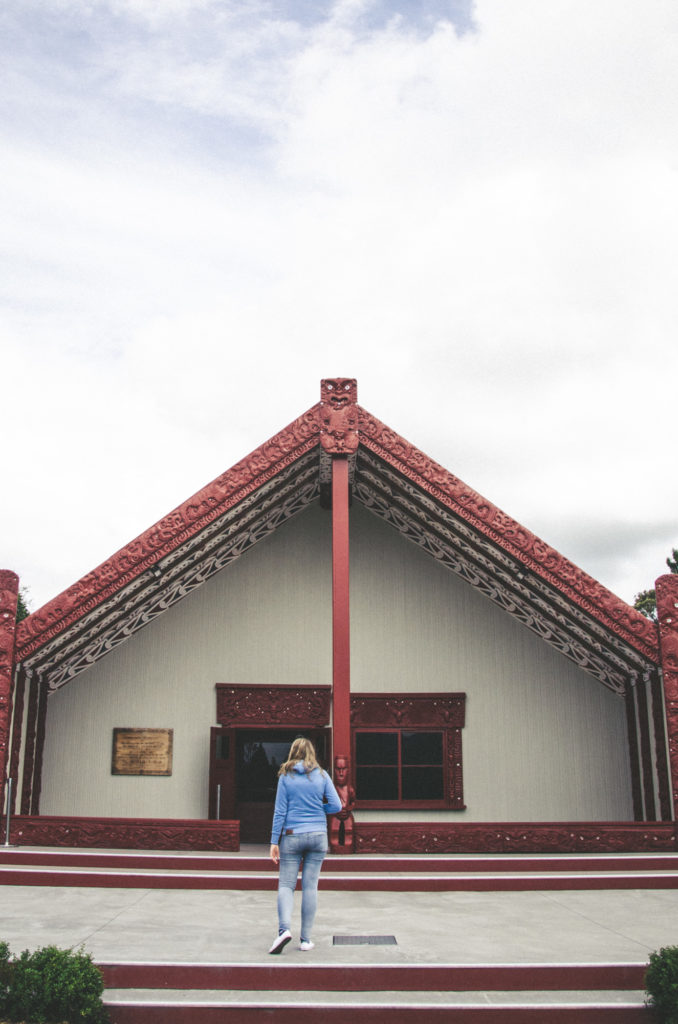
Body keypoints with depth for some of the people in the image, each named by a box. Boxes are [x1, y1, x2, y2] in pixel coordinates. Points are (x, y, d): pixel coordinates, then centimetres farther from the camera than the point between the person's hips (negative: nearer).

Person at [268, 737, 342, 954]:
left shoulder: (286, 776, 0)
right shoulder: (321, 775, 3)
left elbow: (280, 811, -2)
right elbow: (336, 806, 0)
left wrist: (274, 841, 0)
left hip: (292, 836, -1)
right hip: (318, 836, 1)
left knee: (286, 884, 4)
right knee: (310, 886, 5)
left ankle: (284, 928, -17)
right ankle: (306, 938, 8)